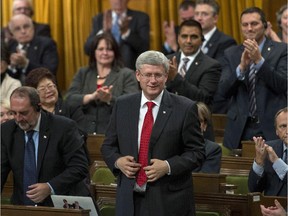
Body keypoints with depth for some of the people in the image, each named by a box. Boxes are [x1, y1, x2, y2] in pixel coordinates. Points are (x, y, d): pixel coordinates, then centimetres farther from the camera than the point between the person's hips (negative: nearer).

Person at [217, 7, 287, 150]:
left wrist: (259, 60, -20)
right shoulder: (231, 54, 10)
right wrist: (242, 67, -15)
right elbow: (223, 92, 1)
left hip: (272, 128, -2)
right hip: (240, 129, 2)